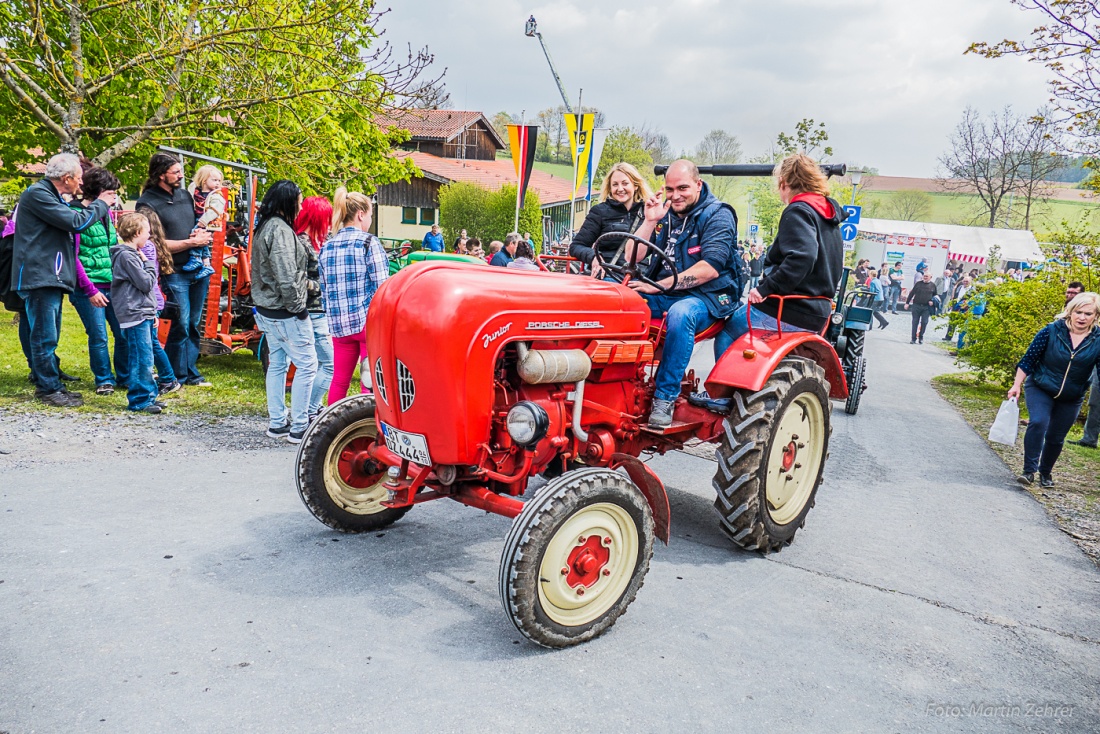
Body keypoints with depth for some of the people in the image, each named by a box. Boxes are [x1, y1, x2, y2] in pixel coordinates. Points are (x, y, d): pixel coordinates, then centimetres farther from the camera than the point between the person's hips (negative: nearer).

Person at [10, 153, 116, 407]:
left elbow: (69, 221, 21)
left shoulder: (50, 195, 20)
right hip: (39, 277, -10)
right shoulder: (37, 194, -13)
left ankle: (48, 383, 23)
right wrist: (101, 204, -3)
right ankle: (49, 388, -1)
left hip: (51, 277, 10)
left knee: (48, 336, 15)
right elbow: (76, 222, -18)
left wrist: (99, 205, 13)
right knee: (45, 336, -6)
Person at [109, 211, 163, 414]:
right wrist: (149, 264, -1)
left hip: (142, 314, 10)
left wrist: (152, 312, 23)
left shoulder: (131, 254, 19)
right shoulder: (127, 256, -13)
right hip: (135, 315, -10)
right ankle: (140, 400, -3)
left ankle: (148, 396, 20)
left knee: (144, 359, 13)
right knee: (142, 359, -8)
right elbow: (146, 283, -16)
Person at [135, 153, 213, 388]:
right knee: (181, 325, -4)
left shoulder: (185, 195, 13)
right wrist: (192, 242, -12)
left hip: (199, 269, 7)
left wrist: (201, 233, 2)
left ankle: (191, 374, 21)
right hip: (175, 273, -6)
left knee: (193, 324, 11)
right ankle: (176, 377, 9)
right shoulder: (148, 203, -8)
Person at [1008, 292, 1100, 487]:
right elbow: (1028, 359, -7)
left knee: (1056, 438, 9)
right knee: (1038, 422, -24)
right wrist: (1017, 386, -8)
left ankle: (1045, 473, 31)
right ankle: (1029, 470, -17)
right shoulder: (1052, 331, -12)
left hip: (1071, 398, 2)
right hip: (1040, 389, -2)